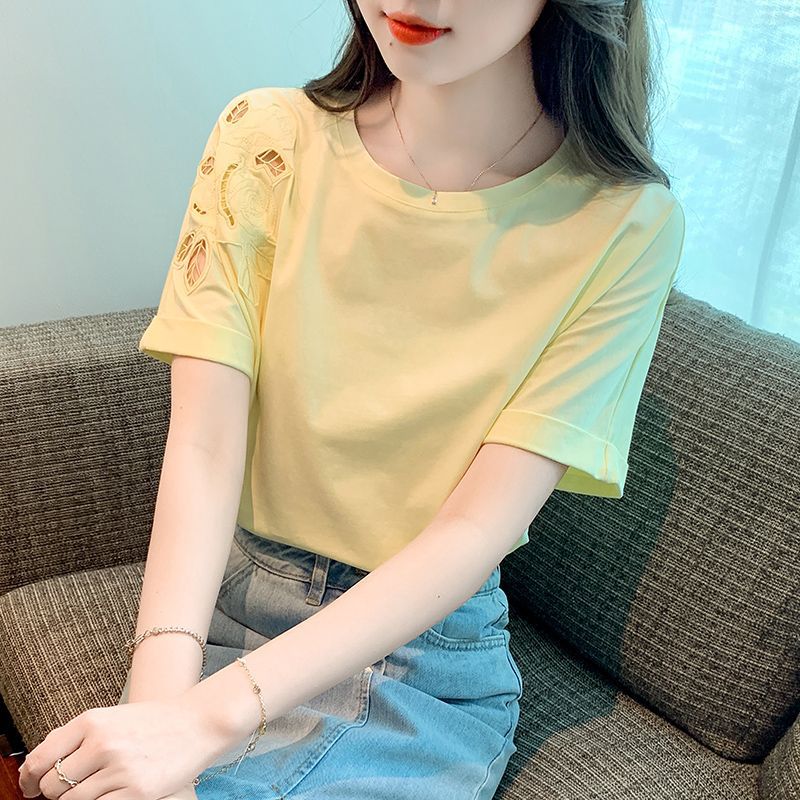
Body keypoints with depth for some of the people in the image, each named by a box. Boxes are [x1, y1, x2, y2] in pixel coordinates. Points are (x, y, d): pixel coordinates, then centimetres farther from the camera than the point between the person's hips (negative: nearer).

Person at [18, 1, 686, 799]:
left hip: (431, 658, -1)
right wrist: (160, 698, -30)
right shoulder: (267, 140, -8)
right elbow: (203, 449, -14)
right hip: (224, 607, 2)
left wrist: (210, 718, -27)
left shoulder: (627, 224, -12)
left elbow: (479, 528, -18)